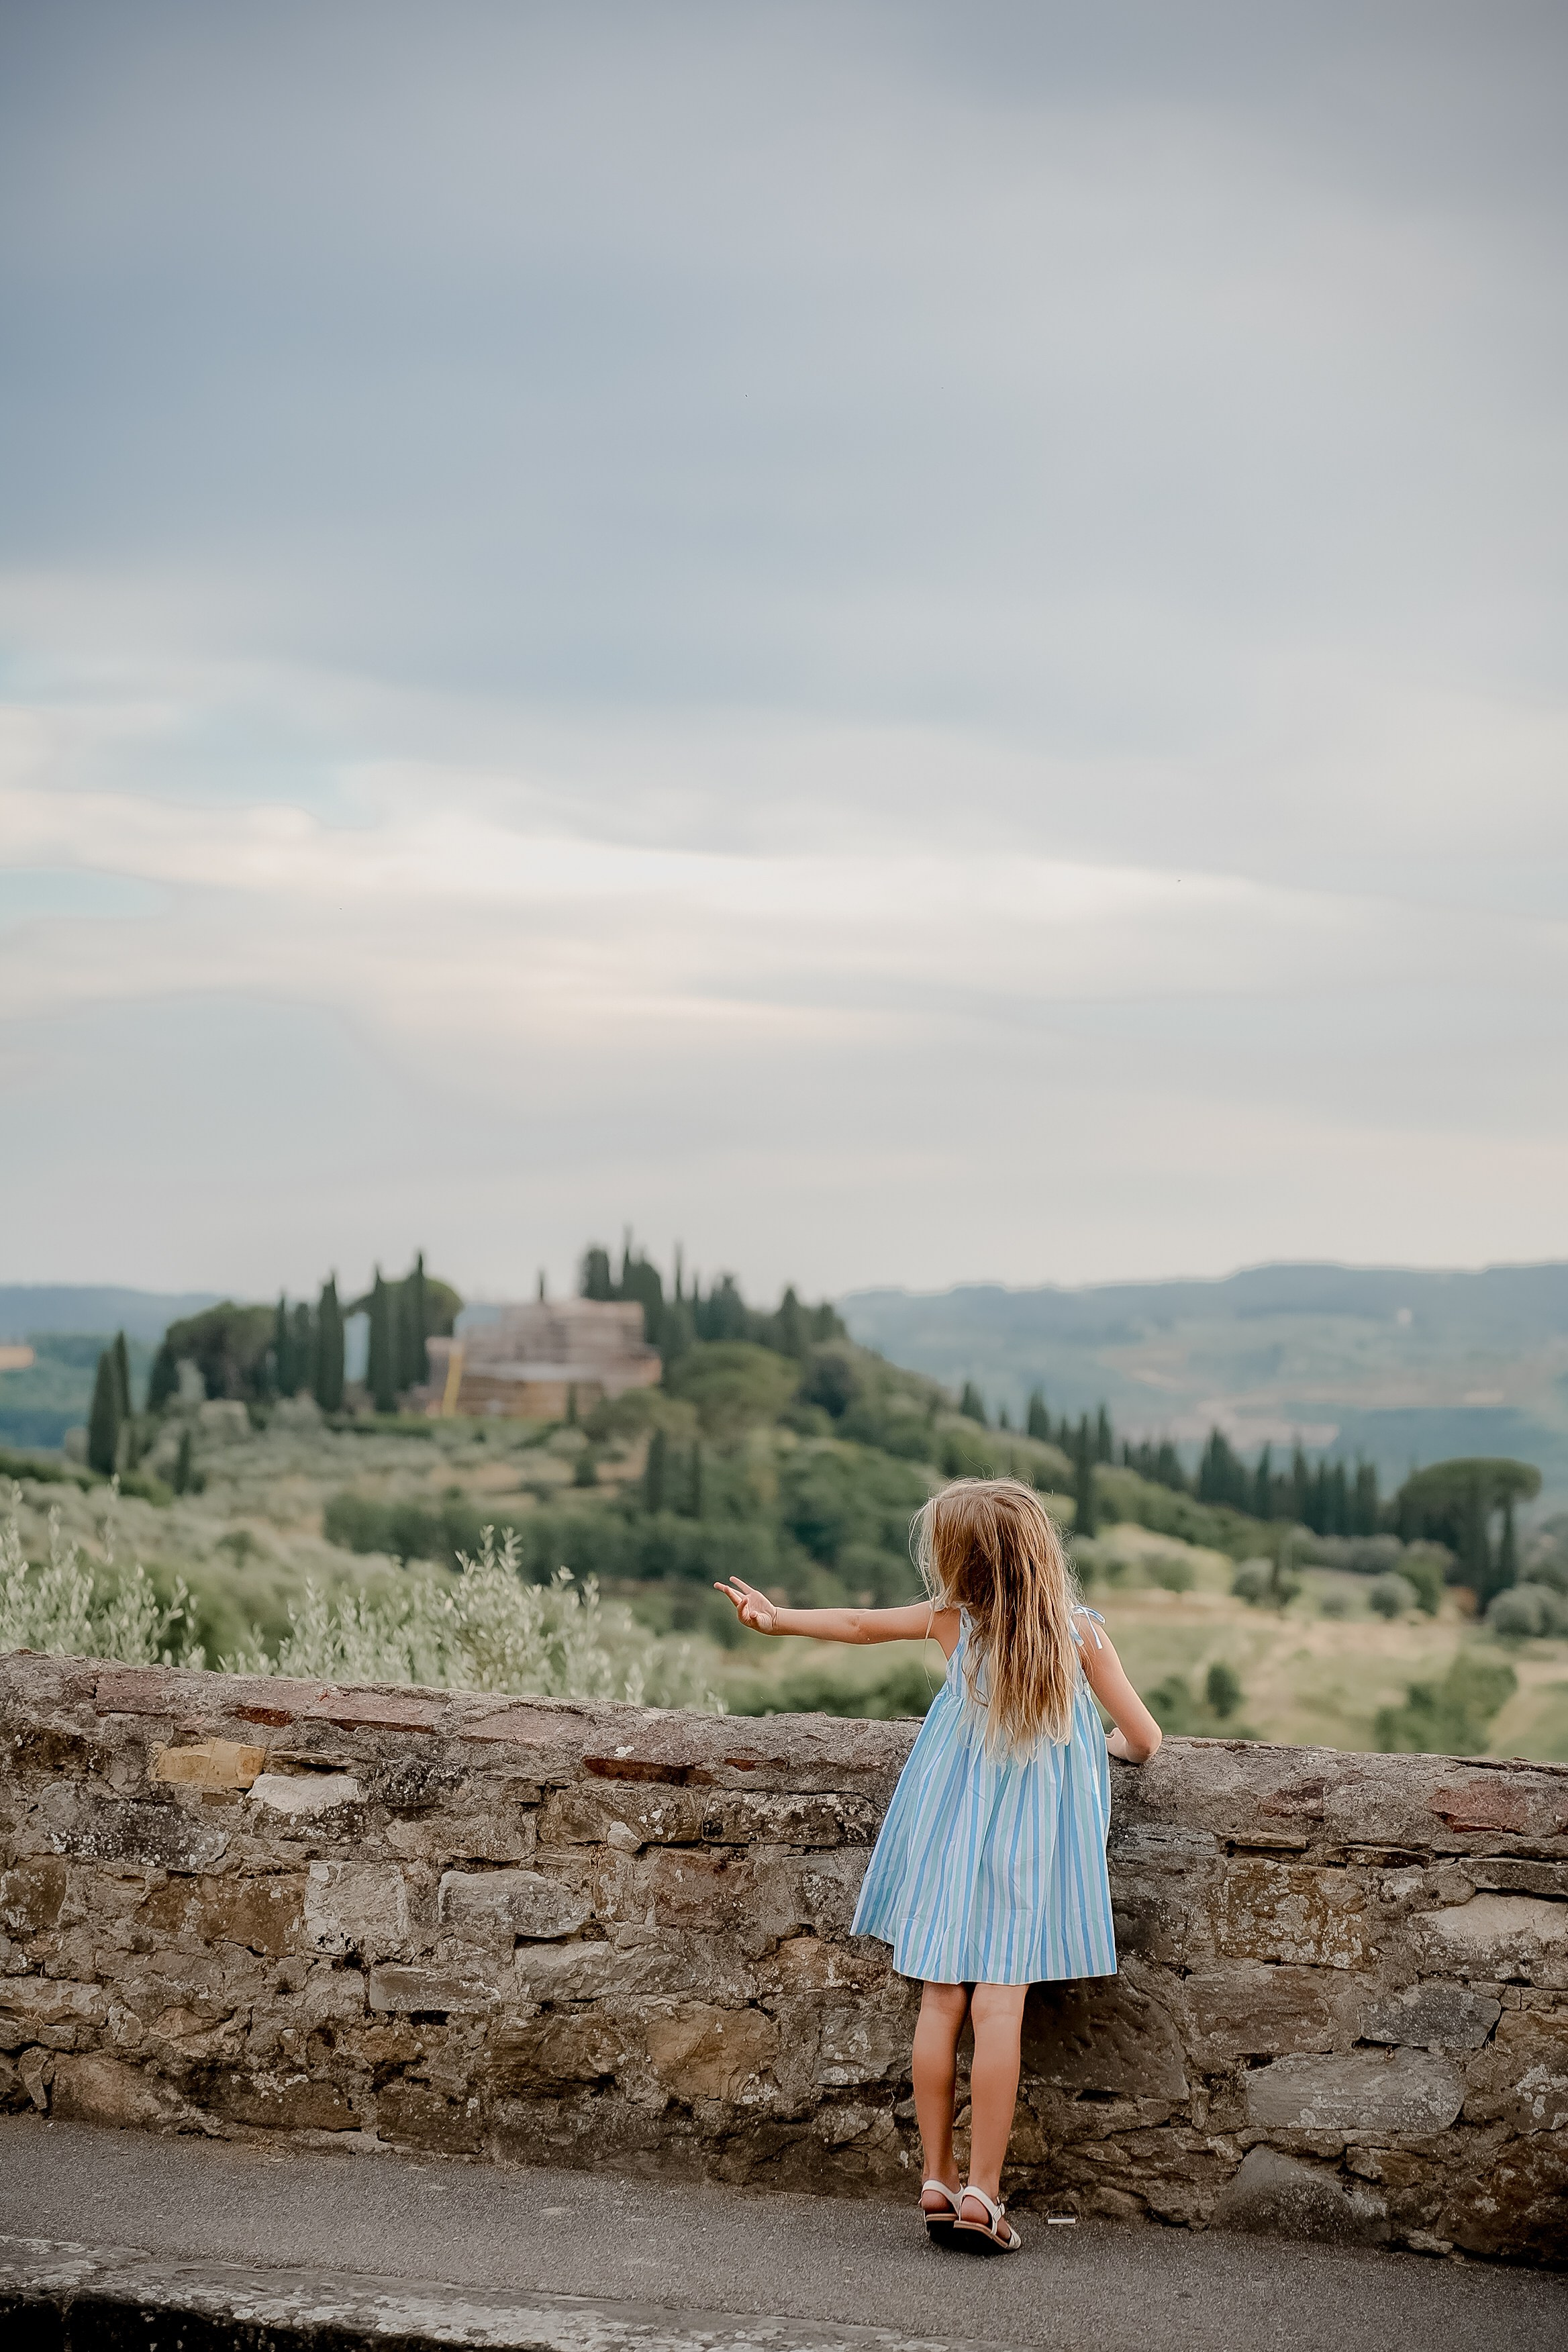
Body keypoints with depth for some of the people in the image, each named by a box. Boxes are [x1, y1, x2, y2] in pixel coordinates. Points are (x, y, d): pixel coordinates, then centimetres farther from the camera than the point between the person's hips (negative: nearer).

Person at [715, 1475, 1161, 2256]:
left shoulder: (952, 1622, -5)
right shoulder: (1080, 1633, -8)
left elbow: (856, 1623, 9)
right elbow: (1144, 1738, -3)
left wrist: (778, 1618, 24)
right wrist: (1110, 1744, 20)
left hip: (948, 1834, 2)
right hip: (1028, 1847, -2)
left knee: (941, 2002, 8)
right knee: (999, 2007, -4)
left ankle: (937, 2183, 13)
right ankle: (981, 2194, -5)